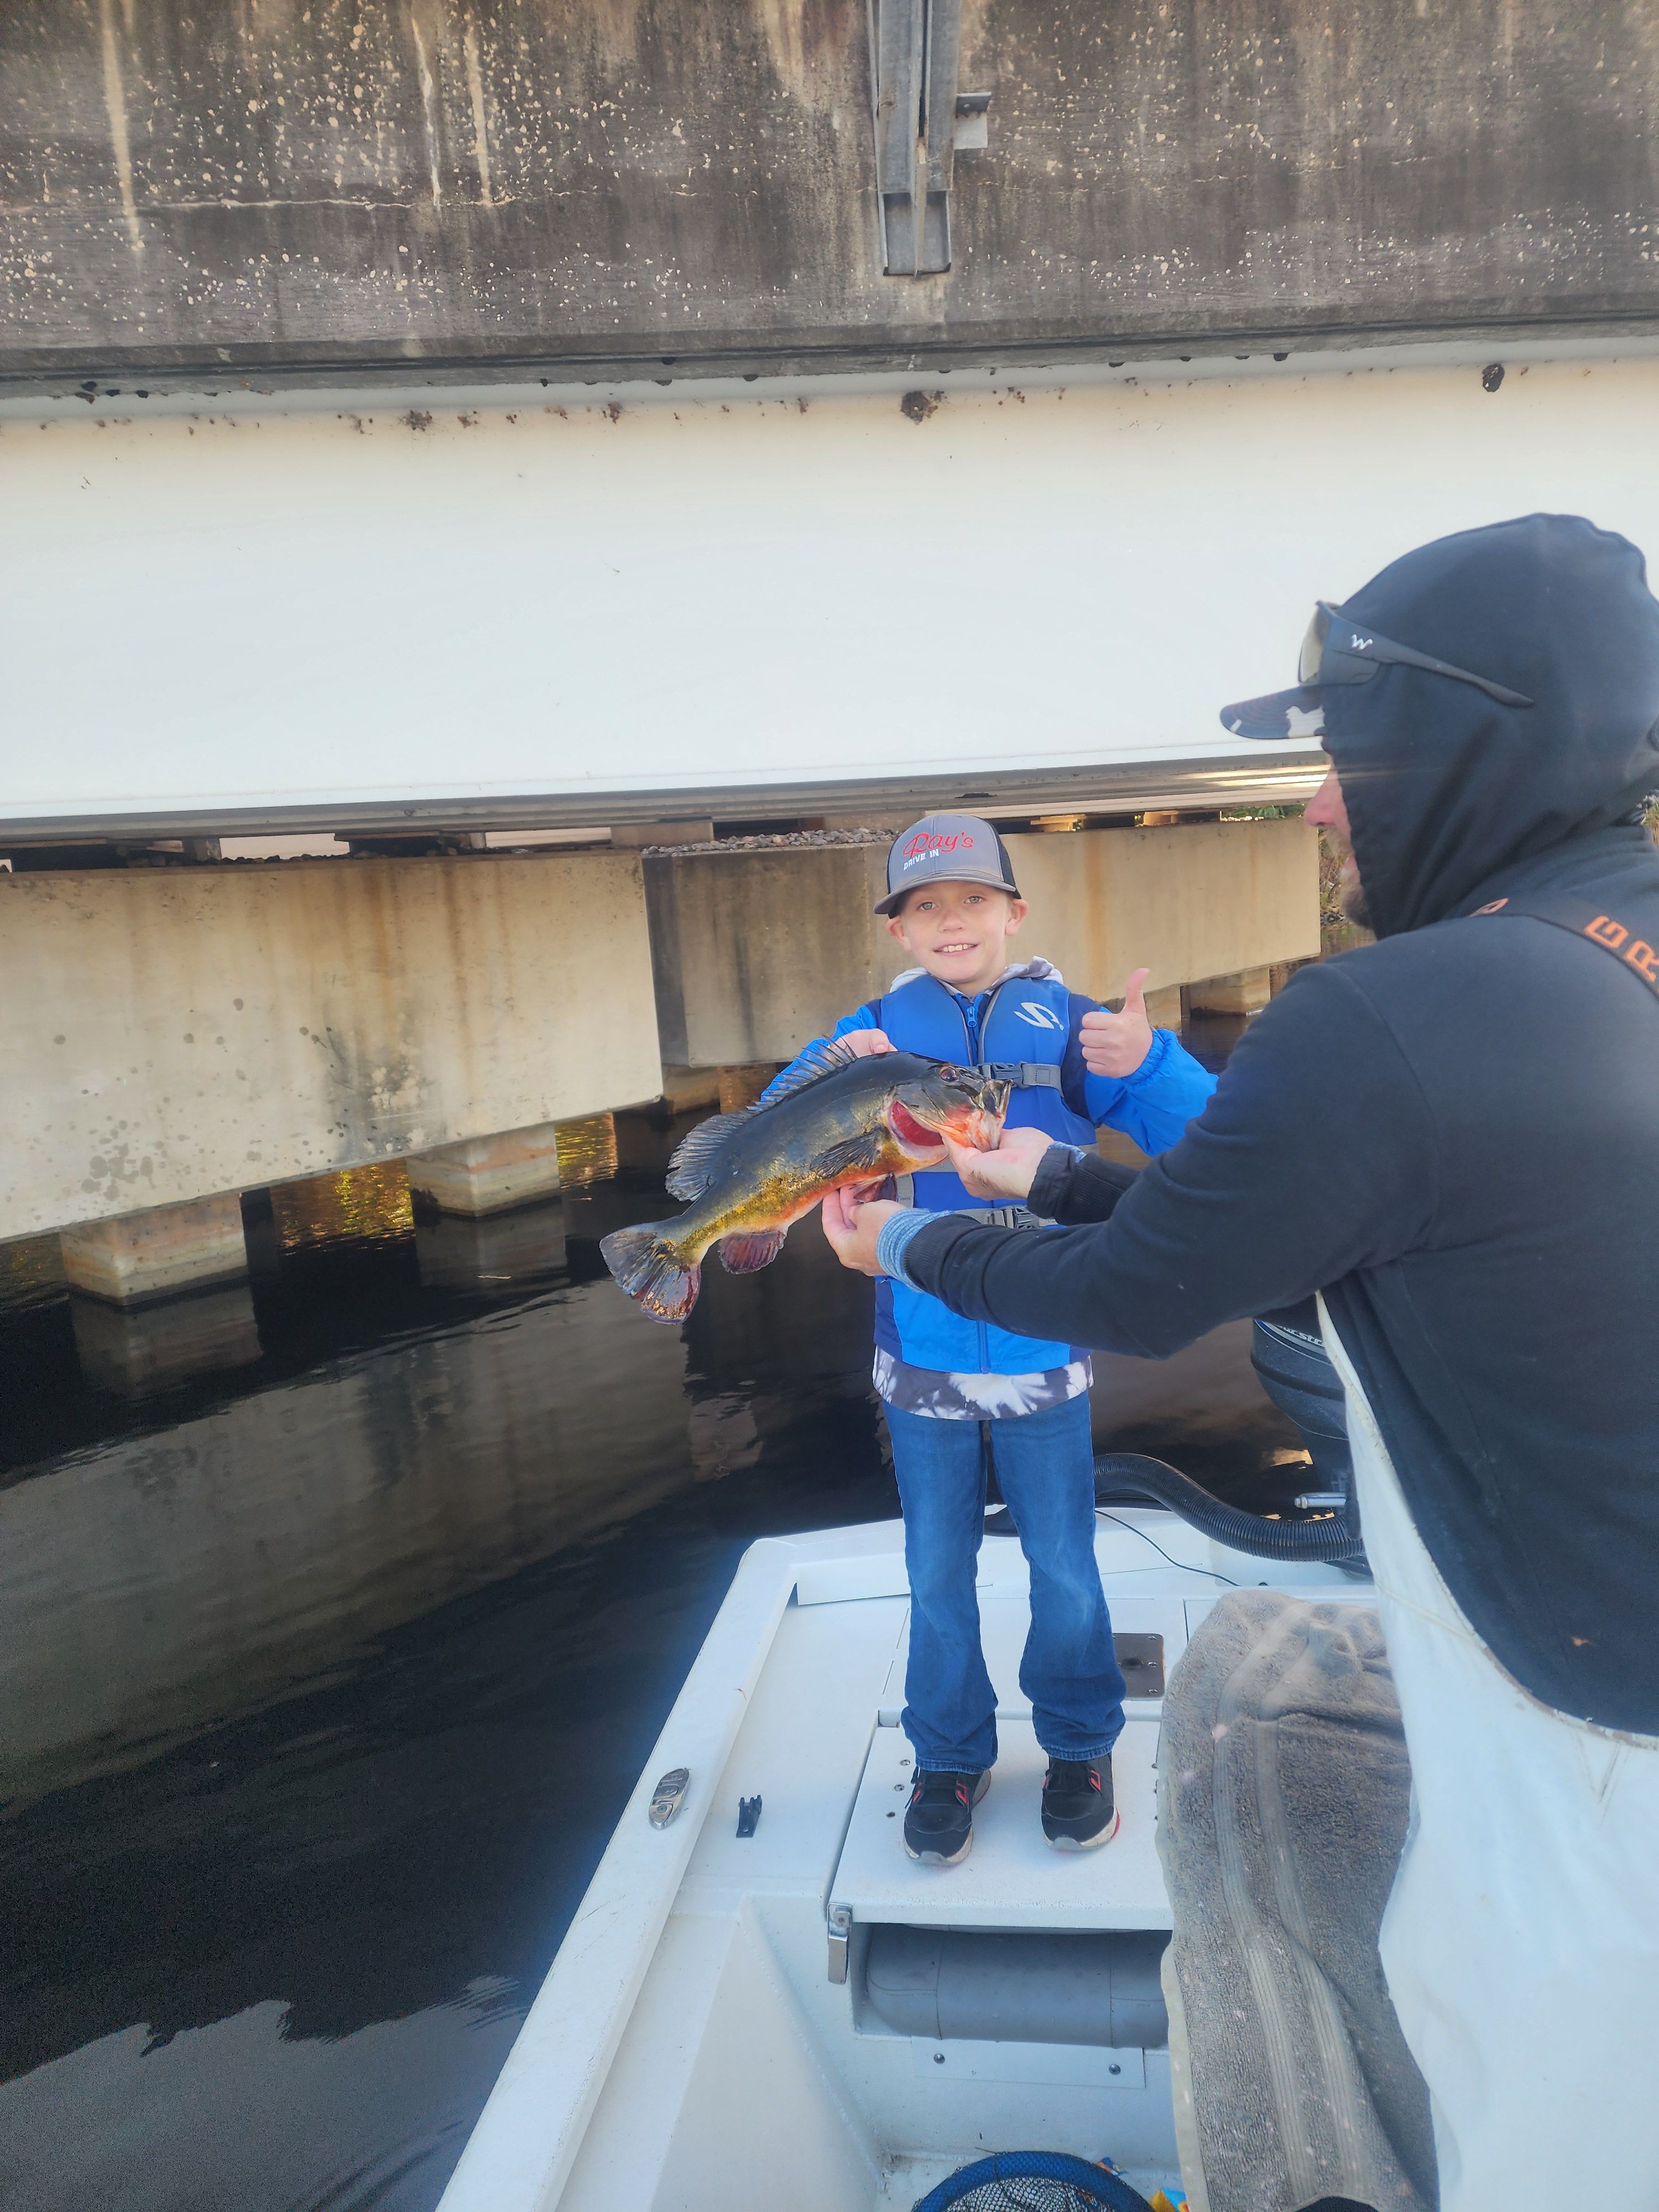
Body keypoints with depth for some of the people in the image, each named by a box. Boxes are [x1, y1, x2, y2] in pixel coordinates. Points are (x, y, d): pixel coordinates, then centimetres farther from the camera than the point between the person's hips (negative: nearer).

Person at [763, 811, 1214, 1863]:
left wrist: (1143, 1063, -32)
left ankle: (1080, 1745, 40)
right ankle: (950, 1755, 38)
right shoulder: (876, 1030, -1)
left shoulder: (1072, 1026, -5)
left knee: (1064, 1563, 15)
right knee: (937, 1571, 16)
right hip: (922, 1351, 1)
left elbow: (1202, 1138, -12)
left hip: (1042, 1348, -1)